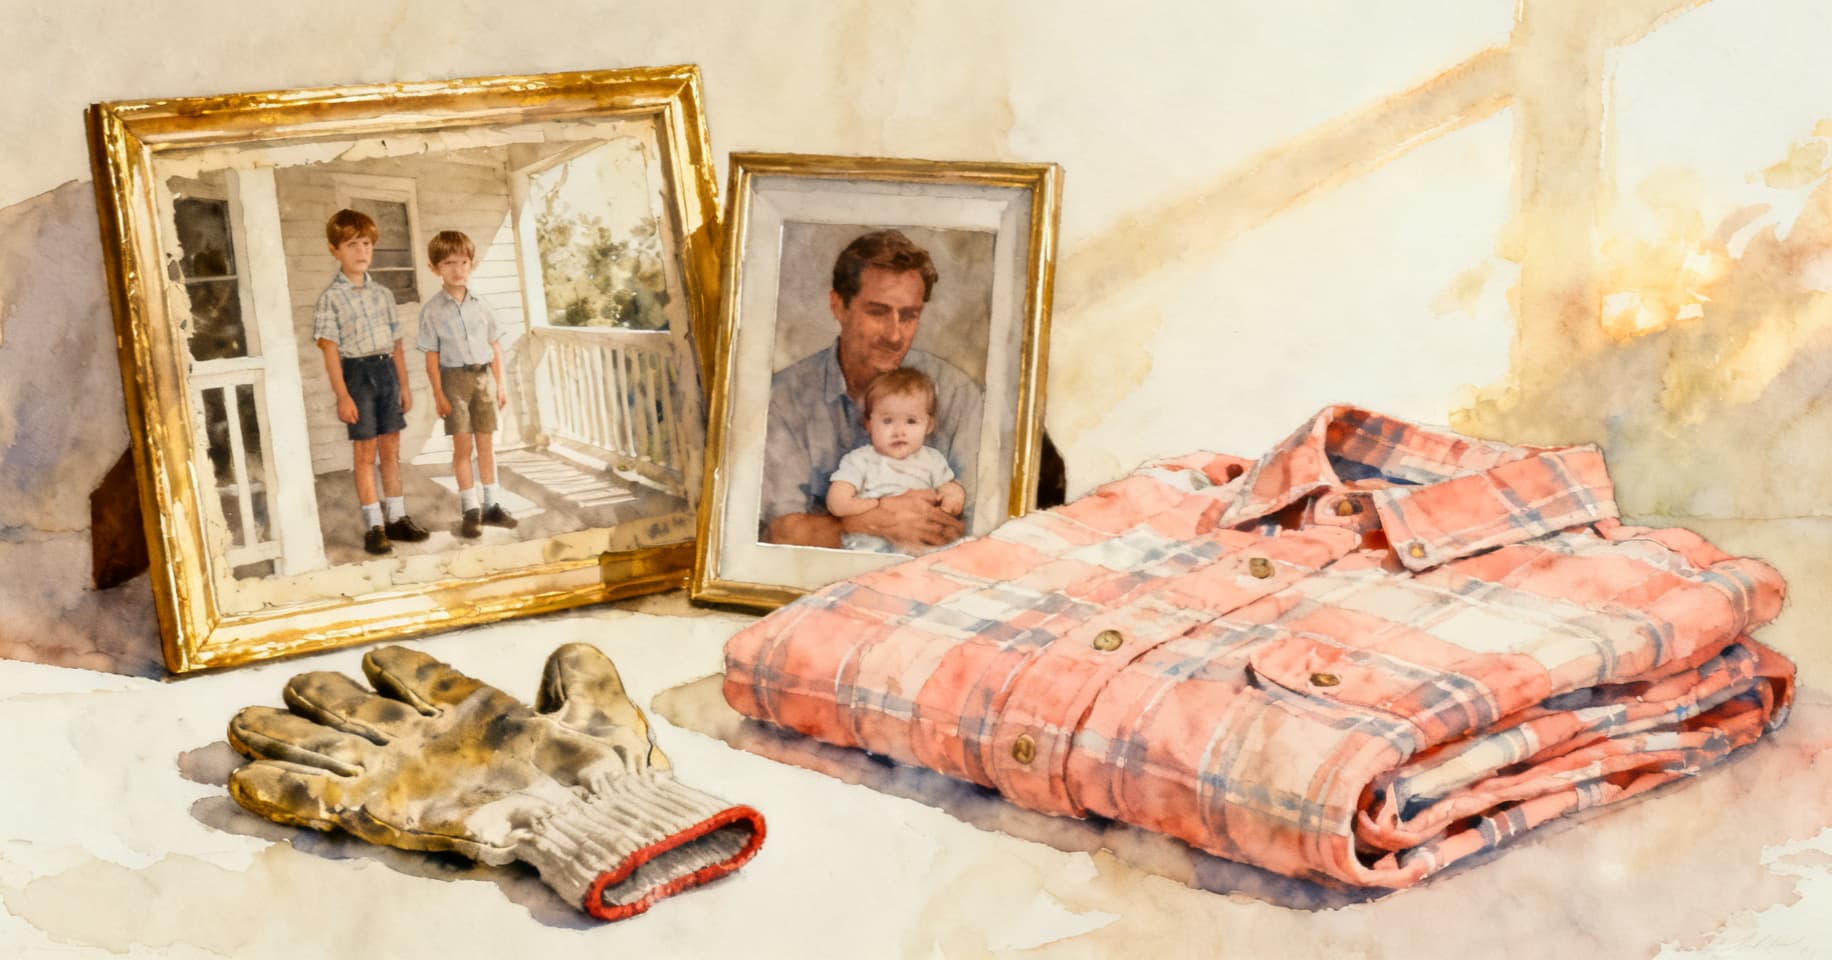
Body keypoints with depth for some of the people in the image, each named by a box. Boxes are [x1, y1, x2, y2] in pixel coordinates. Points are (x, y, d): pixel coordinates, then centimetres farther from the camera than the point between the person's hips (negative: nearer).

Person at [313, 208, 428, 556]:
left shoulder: (383, 294, 10)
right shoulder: (331, 298, -7)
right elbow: (330, 348, -10)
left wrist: (404, 384, 11)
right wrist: (342, 395, -15)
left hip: (386, 371, 5)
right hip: (357, 373, -5)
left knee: (391, 450, 11)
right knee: (365, 453, 0)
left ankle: (397, 517, 20)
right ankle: (374, 526, 4)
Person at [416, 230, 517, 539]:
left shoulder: (481, 305, 5)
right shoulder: (432, 310, -5)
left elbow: (494, 347, 9)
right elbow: (432, 355, -5)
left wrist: (500, 384, 7)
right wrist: (438, 393, -9)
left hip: (483, 376, 3)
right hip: (454, 377, -3)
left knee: (486, 443, 8)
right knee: (462, 445, -2)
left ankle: (492, 505, 16)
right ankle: (471, 510, 3)